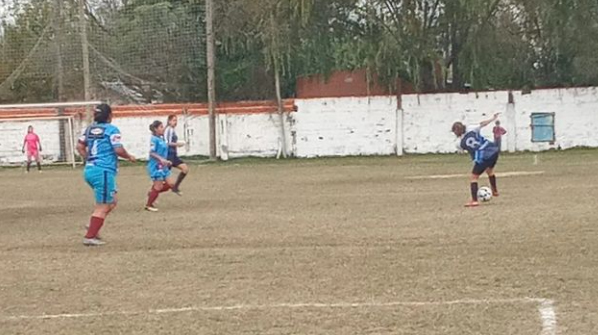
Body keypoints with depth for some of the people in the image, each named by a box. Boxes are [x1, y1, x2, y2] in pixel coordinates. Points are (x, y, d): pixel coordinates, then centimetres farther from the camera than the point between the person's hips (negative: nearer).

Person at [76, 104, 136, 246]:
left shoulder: (90, 129, 12)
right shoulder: (111, 130, -8)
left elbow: (80, 146, 10)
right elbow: (118, 150, -15)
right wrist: (129, 157, 3)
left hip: (90, 170, 8)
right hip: (104, 171, -8)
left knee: (111, 202, 20)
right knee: (103, 206, 0)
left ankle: (93, 227, 9)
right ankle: (90, 237, -1)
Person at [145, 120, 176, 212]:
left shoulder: (161, 139, 11)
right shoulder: (154, 139, -15)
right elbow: (152, 153, -22)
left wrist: (166, 161, 18)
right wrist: (161, 159, -31)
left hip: (163, 166, 9)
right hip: (156, 166, -9)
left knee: (171, 184, 6)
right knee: (158, 187, -3)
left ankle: (152, 193, 21)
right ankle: (148, 205, 13)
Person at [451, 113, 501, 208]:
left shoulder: (461, 143, 1)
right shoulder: (471, 129, 3)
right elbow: (483, 124, 0)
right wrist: (493, 118, 11)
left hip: (483, 158, -5)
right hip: (494, 151, 5)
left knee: (473, 177, 5)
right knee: (489, 170, 34)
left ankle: (474, 200, -5)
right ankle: (495, 191, 47)